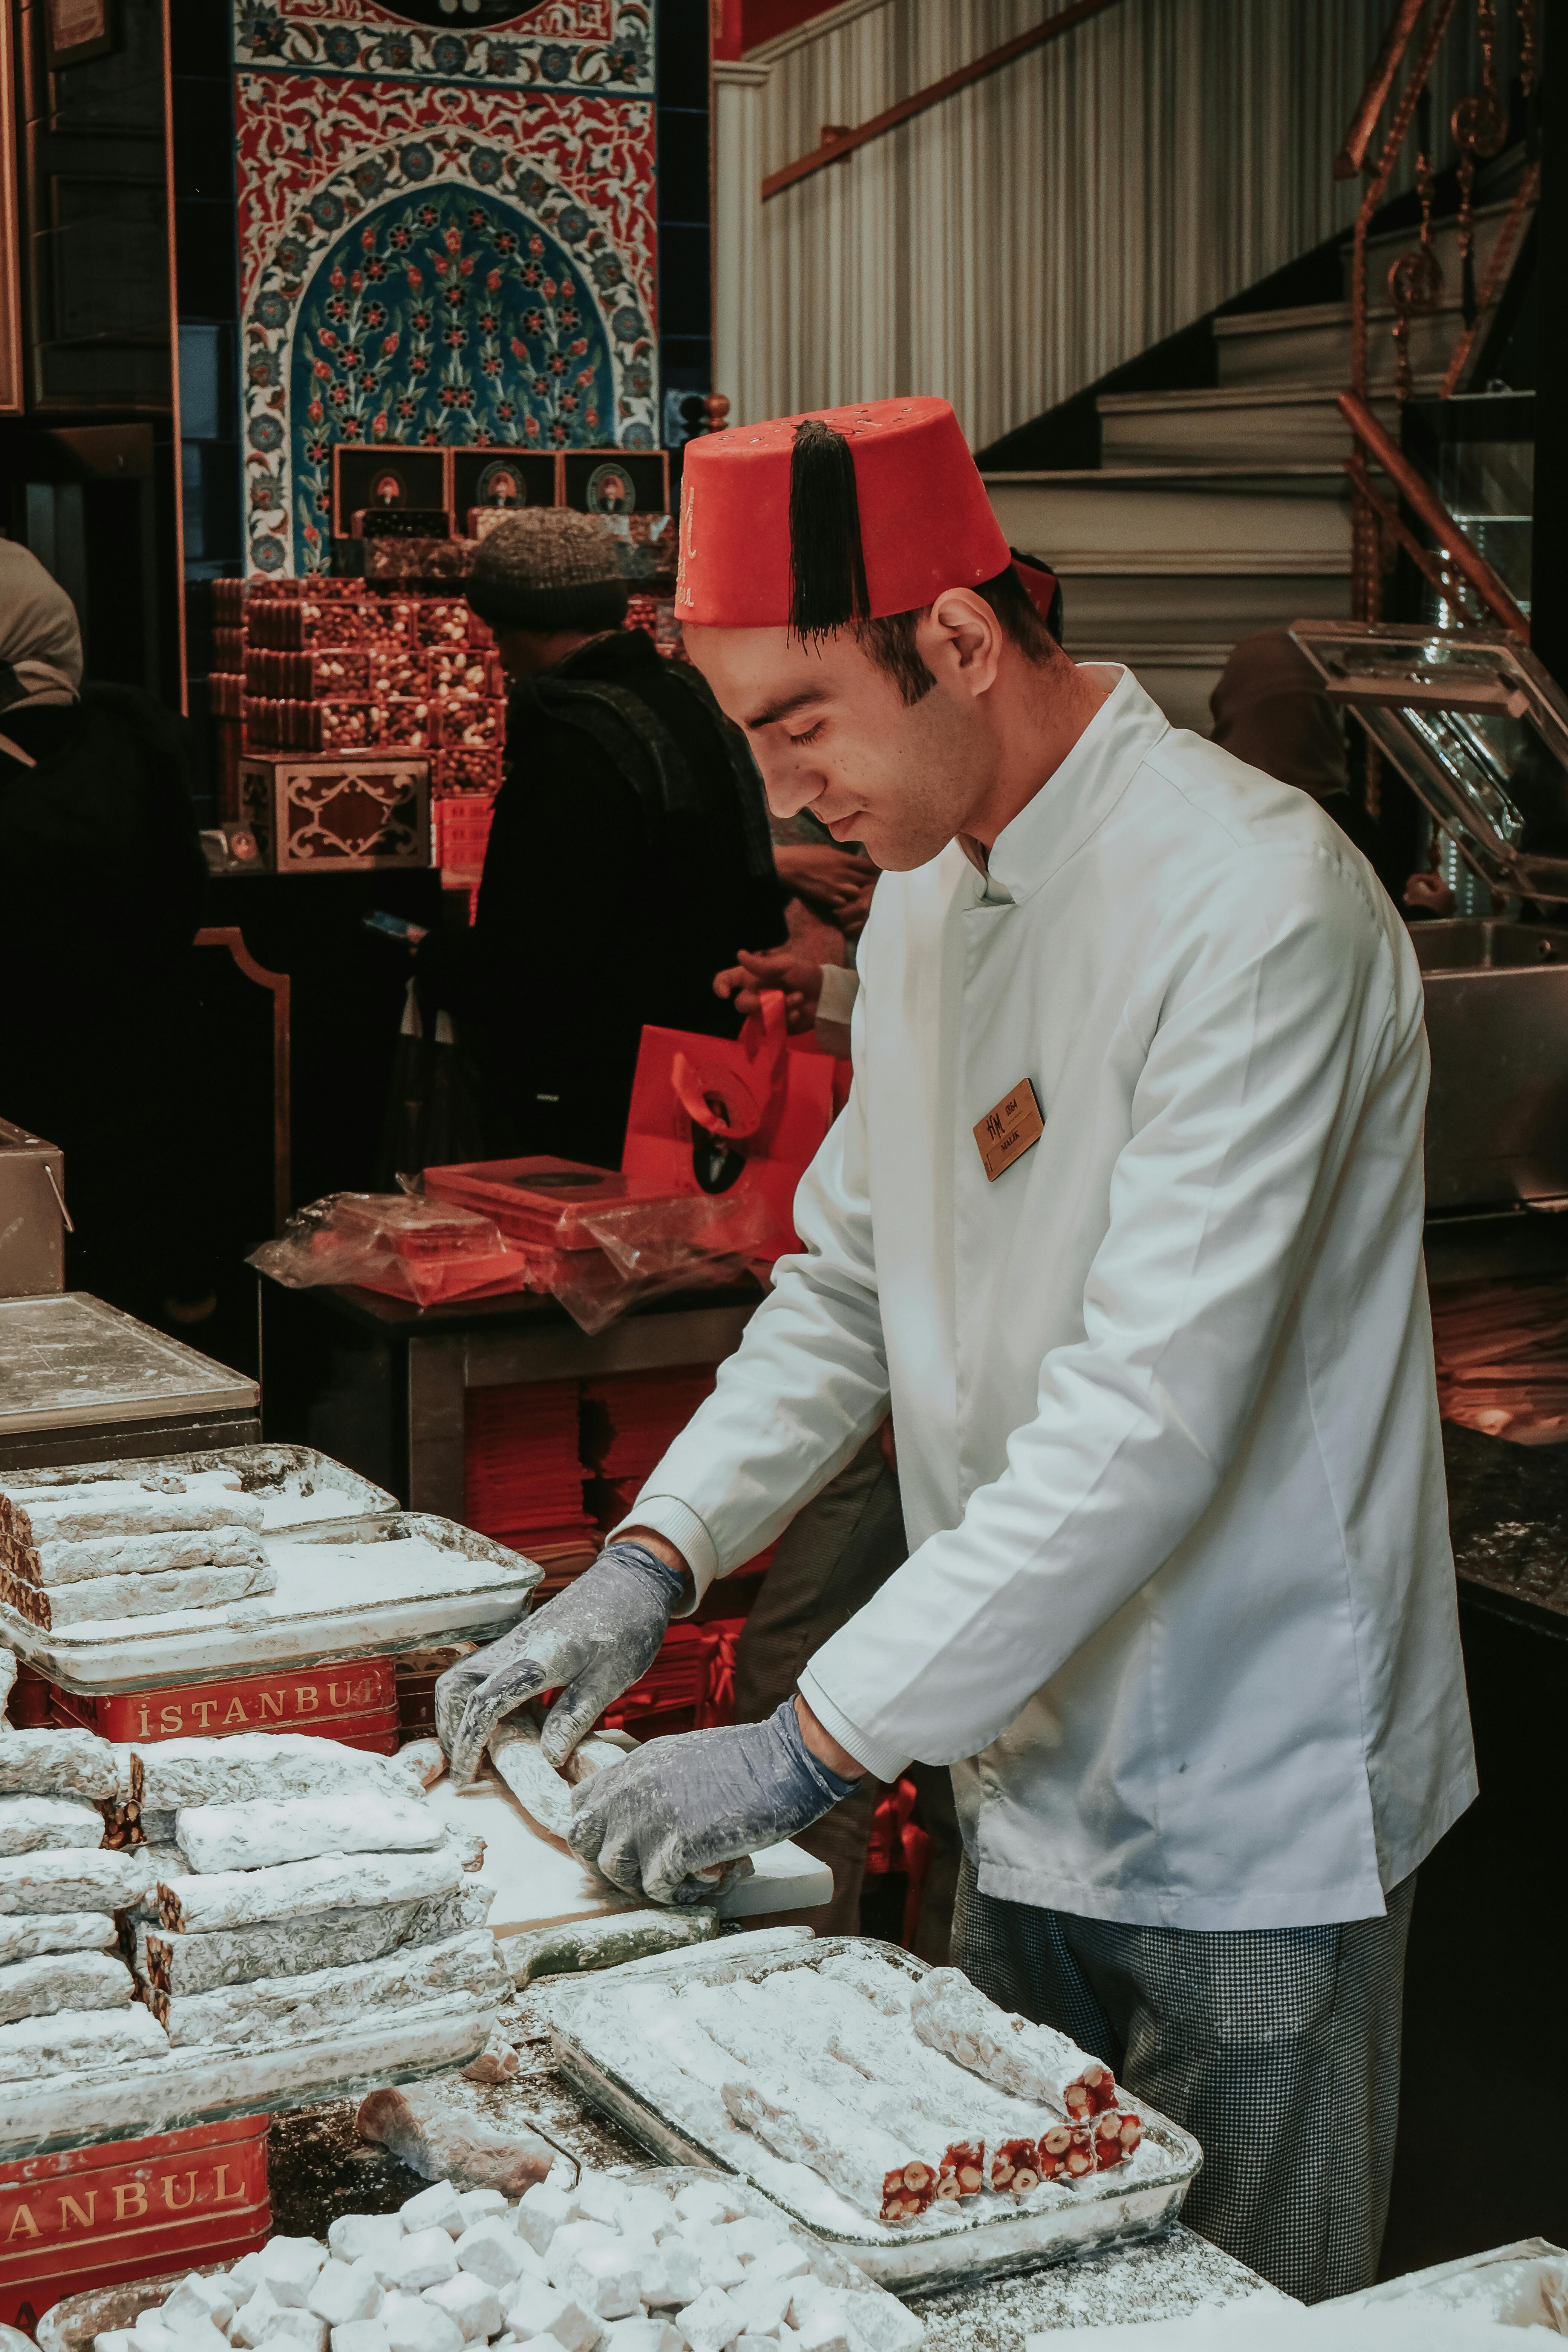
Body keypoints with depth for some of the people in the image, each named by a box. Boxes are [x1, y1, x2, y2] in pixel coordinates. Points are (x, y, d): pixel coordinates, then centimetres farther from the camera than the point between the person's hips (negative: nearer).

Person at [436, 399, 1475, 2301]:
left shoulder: (1254, 906, -24)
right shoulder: (926, 895, 6)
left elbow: (1149, 1419, -28)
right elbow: (852, 1277, 13)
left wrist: (814, 1747, -24)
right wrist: (655, 1555, -1)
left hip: (1248, 1812, -8)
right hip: (1025, 1779, 8)